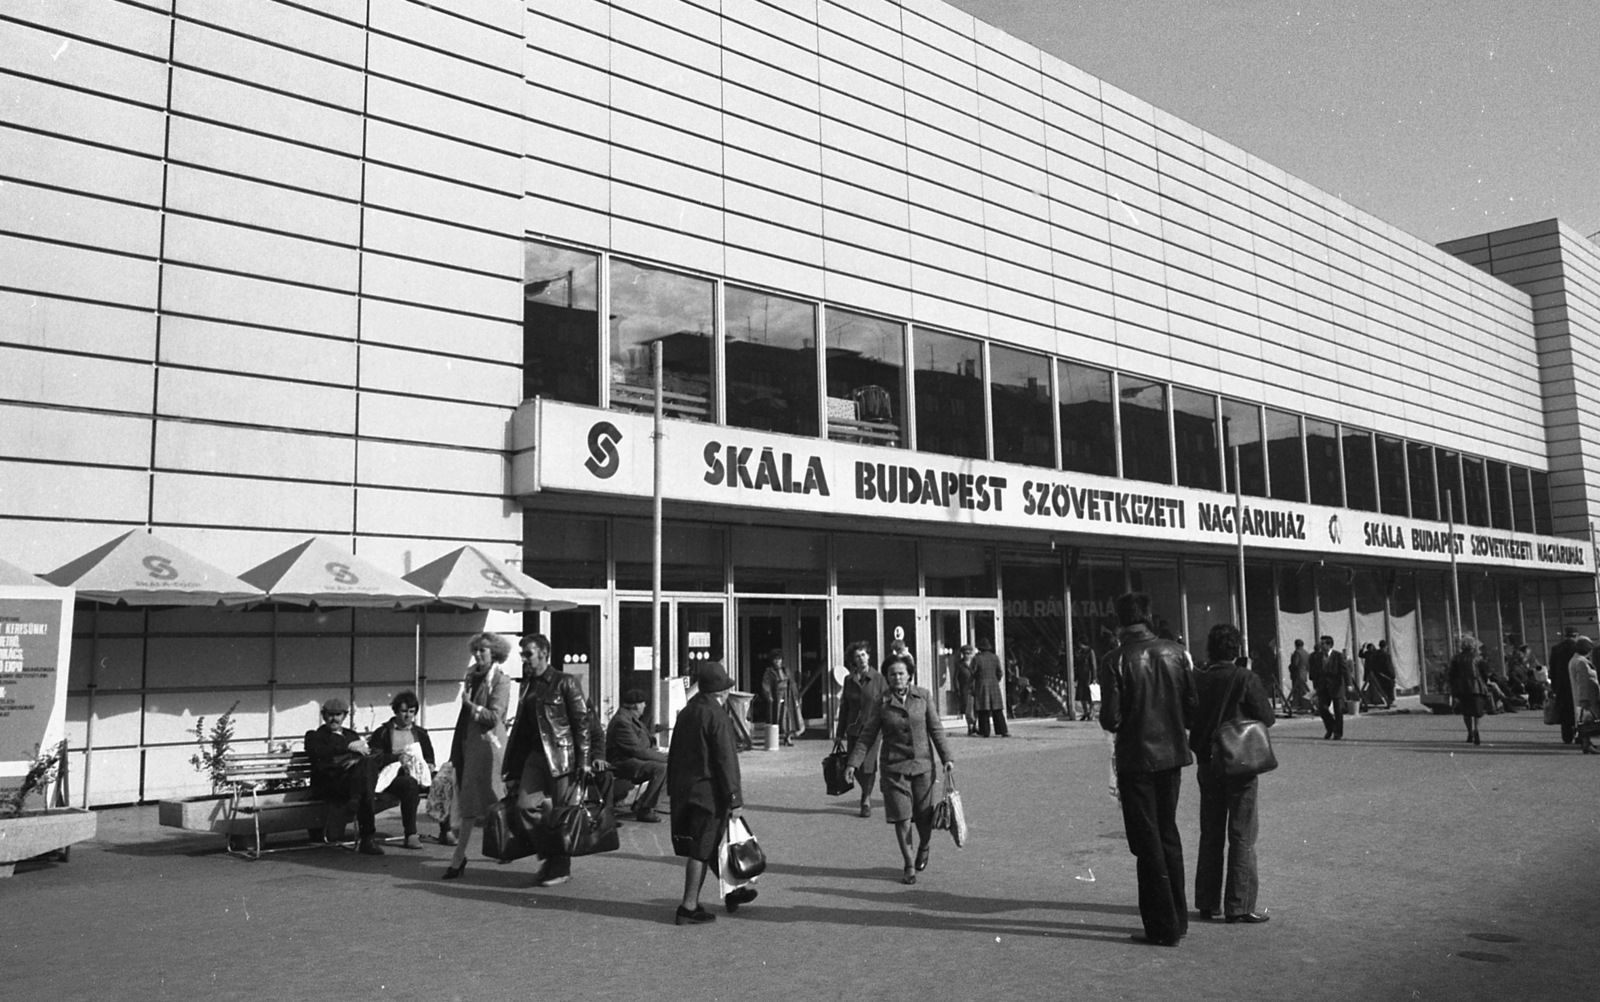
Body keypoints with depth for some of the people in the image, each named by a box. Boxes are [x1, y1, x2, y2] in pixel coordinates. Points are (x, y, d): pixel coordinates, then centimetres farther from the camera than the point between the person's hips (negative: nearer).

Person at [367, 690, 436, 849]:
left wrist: (427, 766, 2)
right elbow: (375, 759, 1)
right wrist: (397, 758, -12)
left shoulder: (420, 733, 24)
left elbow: (430, 759, 25)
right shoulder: (383, 733, 12)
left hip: (419, 776, 4)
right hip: (394, 777, -4)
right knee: (410, 783, -39)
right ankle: (410, 835, -37)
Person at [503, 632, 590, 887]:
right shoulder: (528, 686, 15)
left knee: (561, 814, 0)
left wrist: (583, 760, -14)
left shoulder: (565, 683, -5)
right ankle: (549, 856, 17)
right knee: (524, 806, -4)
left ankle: (561, 868, 14)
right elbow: (521, 727, 18)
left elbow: (582, 722, -8)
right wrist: (512, 766, 14)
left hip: (562, 756, -6)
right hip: (535, 754, 6)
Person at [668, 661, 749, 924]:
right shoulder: (717, 717, -16)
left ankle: (732, 892, 29)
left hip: (683, 791, 8)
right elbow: (726, 761, -17)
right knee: (701, 850, -1)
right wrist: (734, 799, -13)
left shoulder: (686, 712, 9)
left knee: (711, 845, 16)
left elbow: (673, 753, 15)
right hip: (707, 791, -8)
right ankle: (688, 907, 4)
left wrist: (673, 789, 21)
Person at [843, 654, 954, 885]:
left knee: (924, 816, 7)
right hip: (894, 766, -1)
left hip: (923, 764, 1)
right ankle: (909, 866, 12)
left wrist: (947, 757, 0)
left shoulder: (923, 697, 1)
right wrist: (853, 763, -6)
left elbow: (936, 729, 6)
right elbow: (867, 736, 0)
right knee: (902, 818, -3)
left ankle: (924, 847, 39)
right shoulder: (880, 703, -2)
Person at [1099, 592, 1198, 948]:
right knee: (1168, 832, 20)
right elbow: (1193, 704, 1)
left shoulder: (1115, 661, -15)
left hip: (1136, 758, -4)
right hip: (1172, 754, 4)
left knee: (1148, 842, 5)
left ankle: (1163, 927, 10)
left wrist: (1112, 721, 7)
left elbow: (1110, 718, -16)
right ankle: (1178, 916, 27)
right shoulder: (1175, 652, -3)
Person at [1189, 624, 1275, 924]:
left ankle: (1207, 903, 18)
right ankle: (1238, 906, 3)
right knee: (1242, 836, 3)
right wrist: (1268, 703, 10)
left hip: (1207, 763, 4)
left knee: (1210, 835, 13)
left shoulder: (1197, 679, -2)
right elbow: (1267, 718, -9)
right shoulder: (1245, 679, -13)